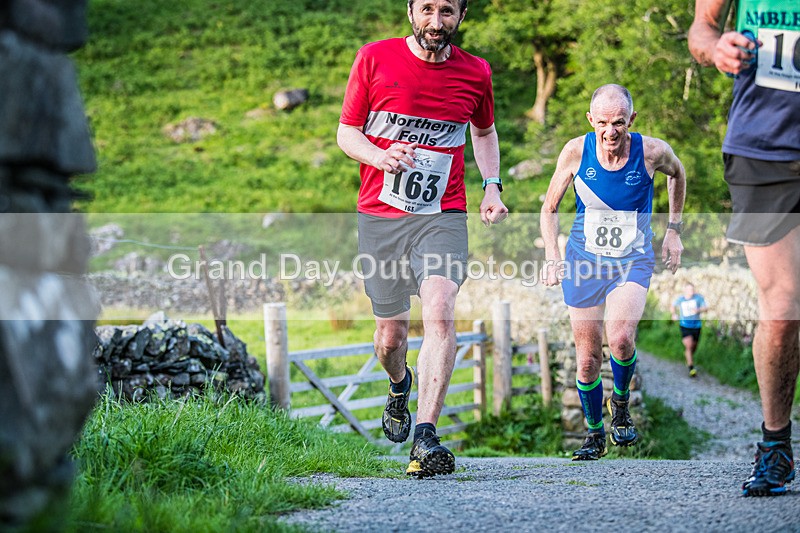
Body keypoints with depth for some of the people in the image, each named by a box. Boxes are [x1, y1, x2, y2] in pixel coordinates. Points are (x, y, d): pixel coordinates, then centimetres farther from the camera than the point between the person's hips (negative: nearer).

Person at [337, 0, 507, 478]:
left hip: (442, 215, 0)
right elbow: (346, 132, 5)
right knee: (390, 335, 9)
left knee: (440, 311, -25)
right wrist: (380, 157, -16)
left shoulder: (475, 73, 4)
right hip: (379, 217, 1)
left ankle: (425, 438, -28)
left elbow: (485, 131, 23)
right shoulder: (375, 58, -1)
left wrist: (492, 186, 7)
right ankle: (400, 385, 46)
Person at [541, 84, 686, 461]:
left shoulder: (651, 152, -14)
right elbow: (550, 207, 2)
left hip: (633, 260, -1)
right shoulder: (576, 152, -12)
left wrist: (674, 231, 10)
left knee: (620, 338, -26)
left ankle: (621, 403, 5)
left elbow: (677, 174, 11)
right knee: (587, 357, 3)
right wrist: (552, 256, -10)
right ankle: (594, 433, 25)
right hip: (584, 260, 1)